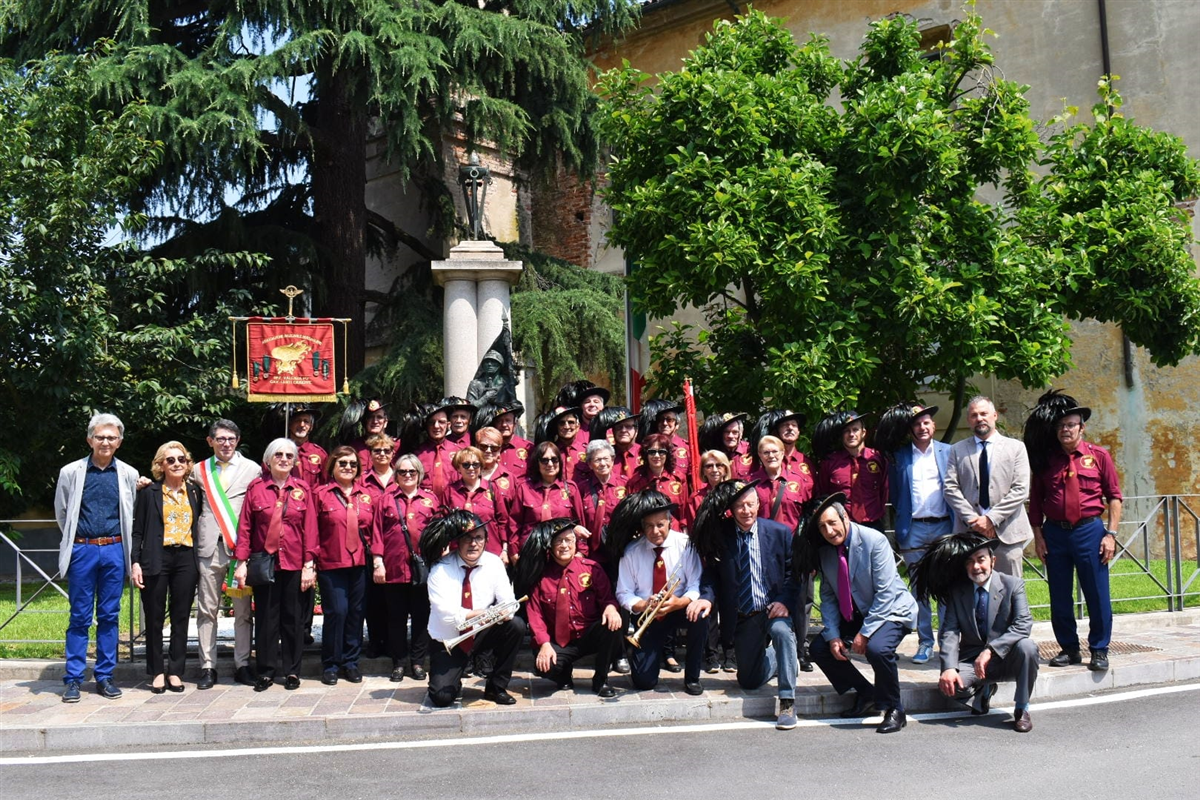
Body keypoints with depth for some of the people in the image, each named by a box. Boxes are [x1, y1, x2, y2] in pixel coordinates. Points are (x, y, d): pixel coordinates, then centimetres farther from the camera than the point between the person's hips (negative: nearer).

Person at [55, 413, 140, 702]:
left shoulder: (129, 474, 4)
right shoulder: (71, 472, 1)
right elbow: (61, 513, 11)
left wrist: (118, 543, 13)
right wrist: (75, 540, 13)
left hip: (114, 551, 1)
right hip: (82, 550, -1)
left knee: (109, 615, 6)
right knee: (80, 617, 3)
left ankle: (104, 676, 14)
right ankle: (73, 679, 9)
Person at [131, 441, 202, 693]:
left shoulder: (195, 492, 10)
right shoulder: (149, 492, 2)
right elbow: (137, 530, 1)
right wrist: (135, 562, -7)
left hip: (186, 559, 3)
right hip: (157, 559, -2)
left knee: (181, 617, 5)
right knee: (155, 617, 3)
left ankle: (175, 671, 14)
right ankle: (157, 672, 14)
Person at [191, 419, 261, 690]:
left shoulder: (252, 469, 6)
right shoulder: (199, 470, 12)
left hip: (242, 546, -1)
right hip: (209, 546, 1)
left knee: (243, 609, 2)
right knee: (207, 609, 3)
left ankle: (242, 664, 11)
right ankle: (207, 666, 10)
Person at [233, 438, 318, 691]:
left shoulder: (302, 489, 4)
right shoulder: (256, 488, 2)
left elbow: (310, 528, 2)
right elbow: (245, 526, 2)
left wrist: (309, 565, -3)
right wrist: (241, 562, -3)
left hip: (294, 564, 0)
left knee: (292, 617, 6)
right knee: (265, 616, 5)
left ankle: (292, 671, 16)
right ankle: (265, 671, 14)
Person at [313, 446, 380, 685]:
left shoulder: (366, 496, 10)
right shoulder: (320, 494, 1)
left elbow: (375, 529, 12)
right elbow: (312, 532, 0)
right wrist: (310, 562, -5)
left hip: (360, 564, 3)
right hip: (331, 564, -3)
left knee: (356, 612, 7)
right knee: (336, 611, -6)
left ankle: (351, 662, 19)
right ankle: (330, 664, 9)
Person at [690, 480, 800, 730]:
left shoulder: (780, 532, -4)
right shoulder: (720, 535, -3)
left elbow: (793, 573, -1)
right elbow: (712, 573, 2)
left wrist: (784, 601, -18)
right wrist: (707, 597, -19)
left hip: (773, 609, -2)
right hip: (741, 616, 2)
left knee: (782, 630, -37)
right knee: (748, 681, 8)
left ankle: (787, 701, -25)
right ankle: (782, 661, 42)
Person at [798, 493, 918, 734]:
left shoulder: (874, 541, -21)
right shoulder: (825, 551, -2)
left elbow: (885, 593, -23)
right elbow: (828, 596, 1)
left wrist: (865, 633, -25)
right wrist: (832, 635, -12)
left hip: (890, 612, -7)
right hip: (854, 615, 7)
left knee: (877, 648, -34)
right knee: (819, 648, -7)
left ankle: (894, 710, -10)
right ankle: (866, 694, 12)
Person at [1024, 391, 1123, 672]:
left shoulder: (1098, 456, 2)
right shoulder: (1046, 460, 6)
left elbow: (1114, 496, 2)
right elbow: (1035, 501, 8)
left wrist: (1111, 534, -5)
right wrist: (1038, 535, 3)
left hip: (1089, 531, -2)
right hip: (1054, 533, 2)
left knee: (1097, 595, 1)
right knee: (1059, 597, 8)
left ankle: (1099, 650, 15)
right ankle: (1069, 648, 20)